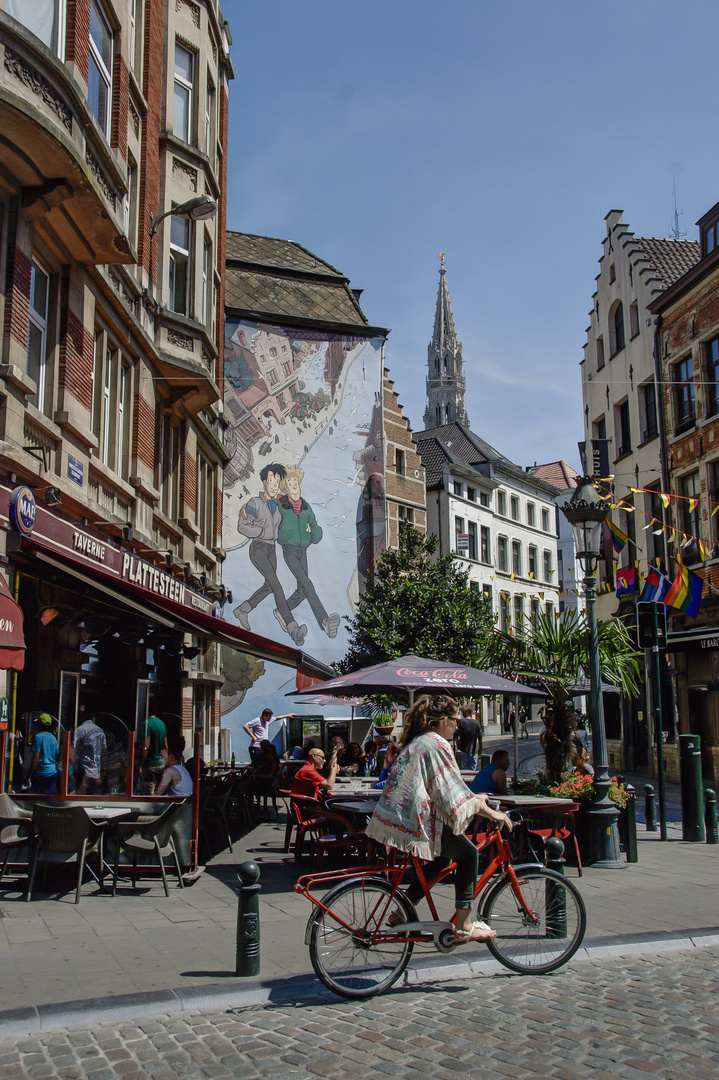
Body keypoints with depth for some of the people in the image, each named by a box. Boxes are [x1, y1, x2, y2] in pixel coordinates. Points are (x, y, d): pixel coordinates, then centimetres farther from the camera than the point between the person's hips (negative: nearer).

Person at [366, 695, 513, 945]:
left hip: (393, 818, 10)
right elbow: (454, 792, -14)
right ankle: (463, 926, 2)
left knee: (443, 856, 24)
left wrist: (474, 798, 31)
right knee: (468, 854, 2)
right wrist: (491, 812, -7)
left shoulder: (416, 741, 18)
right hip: (415, 821, -10)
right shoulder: (438, 744, -12)